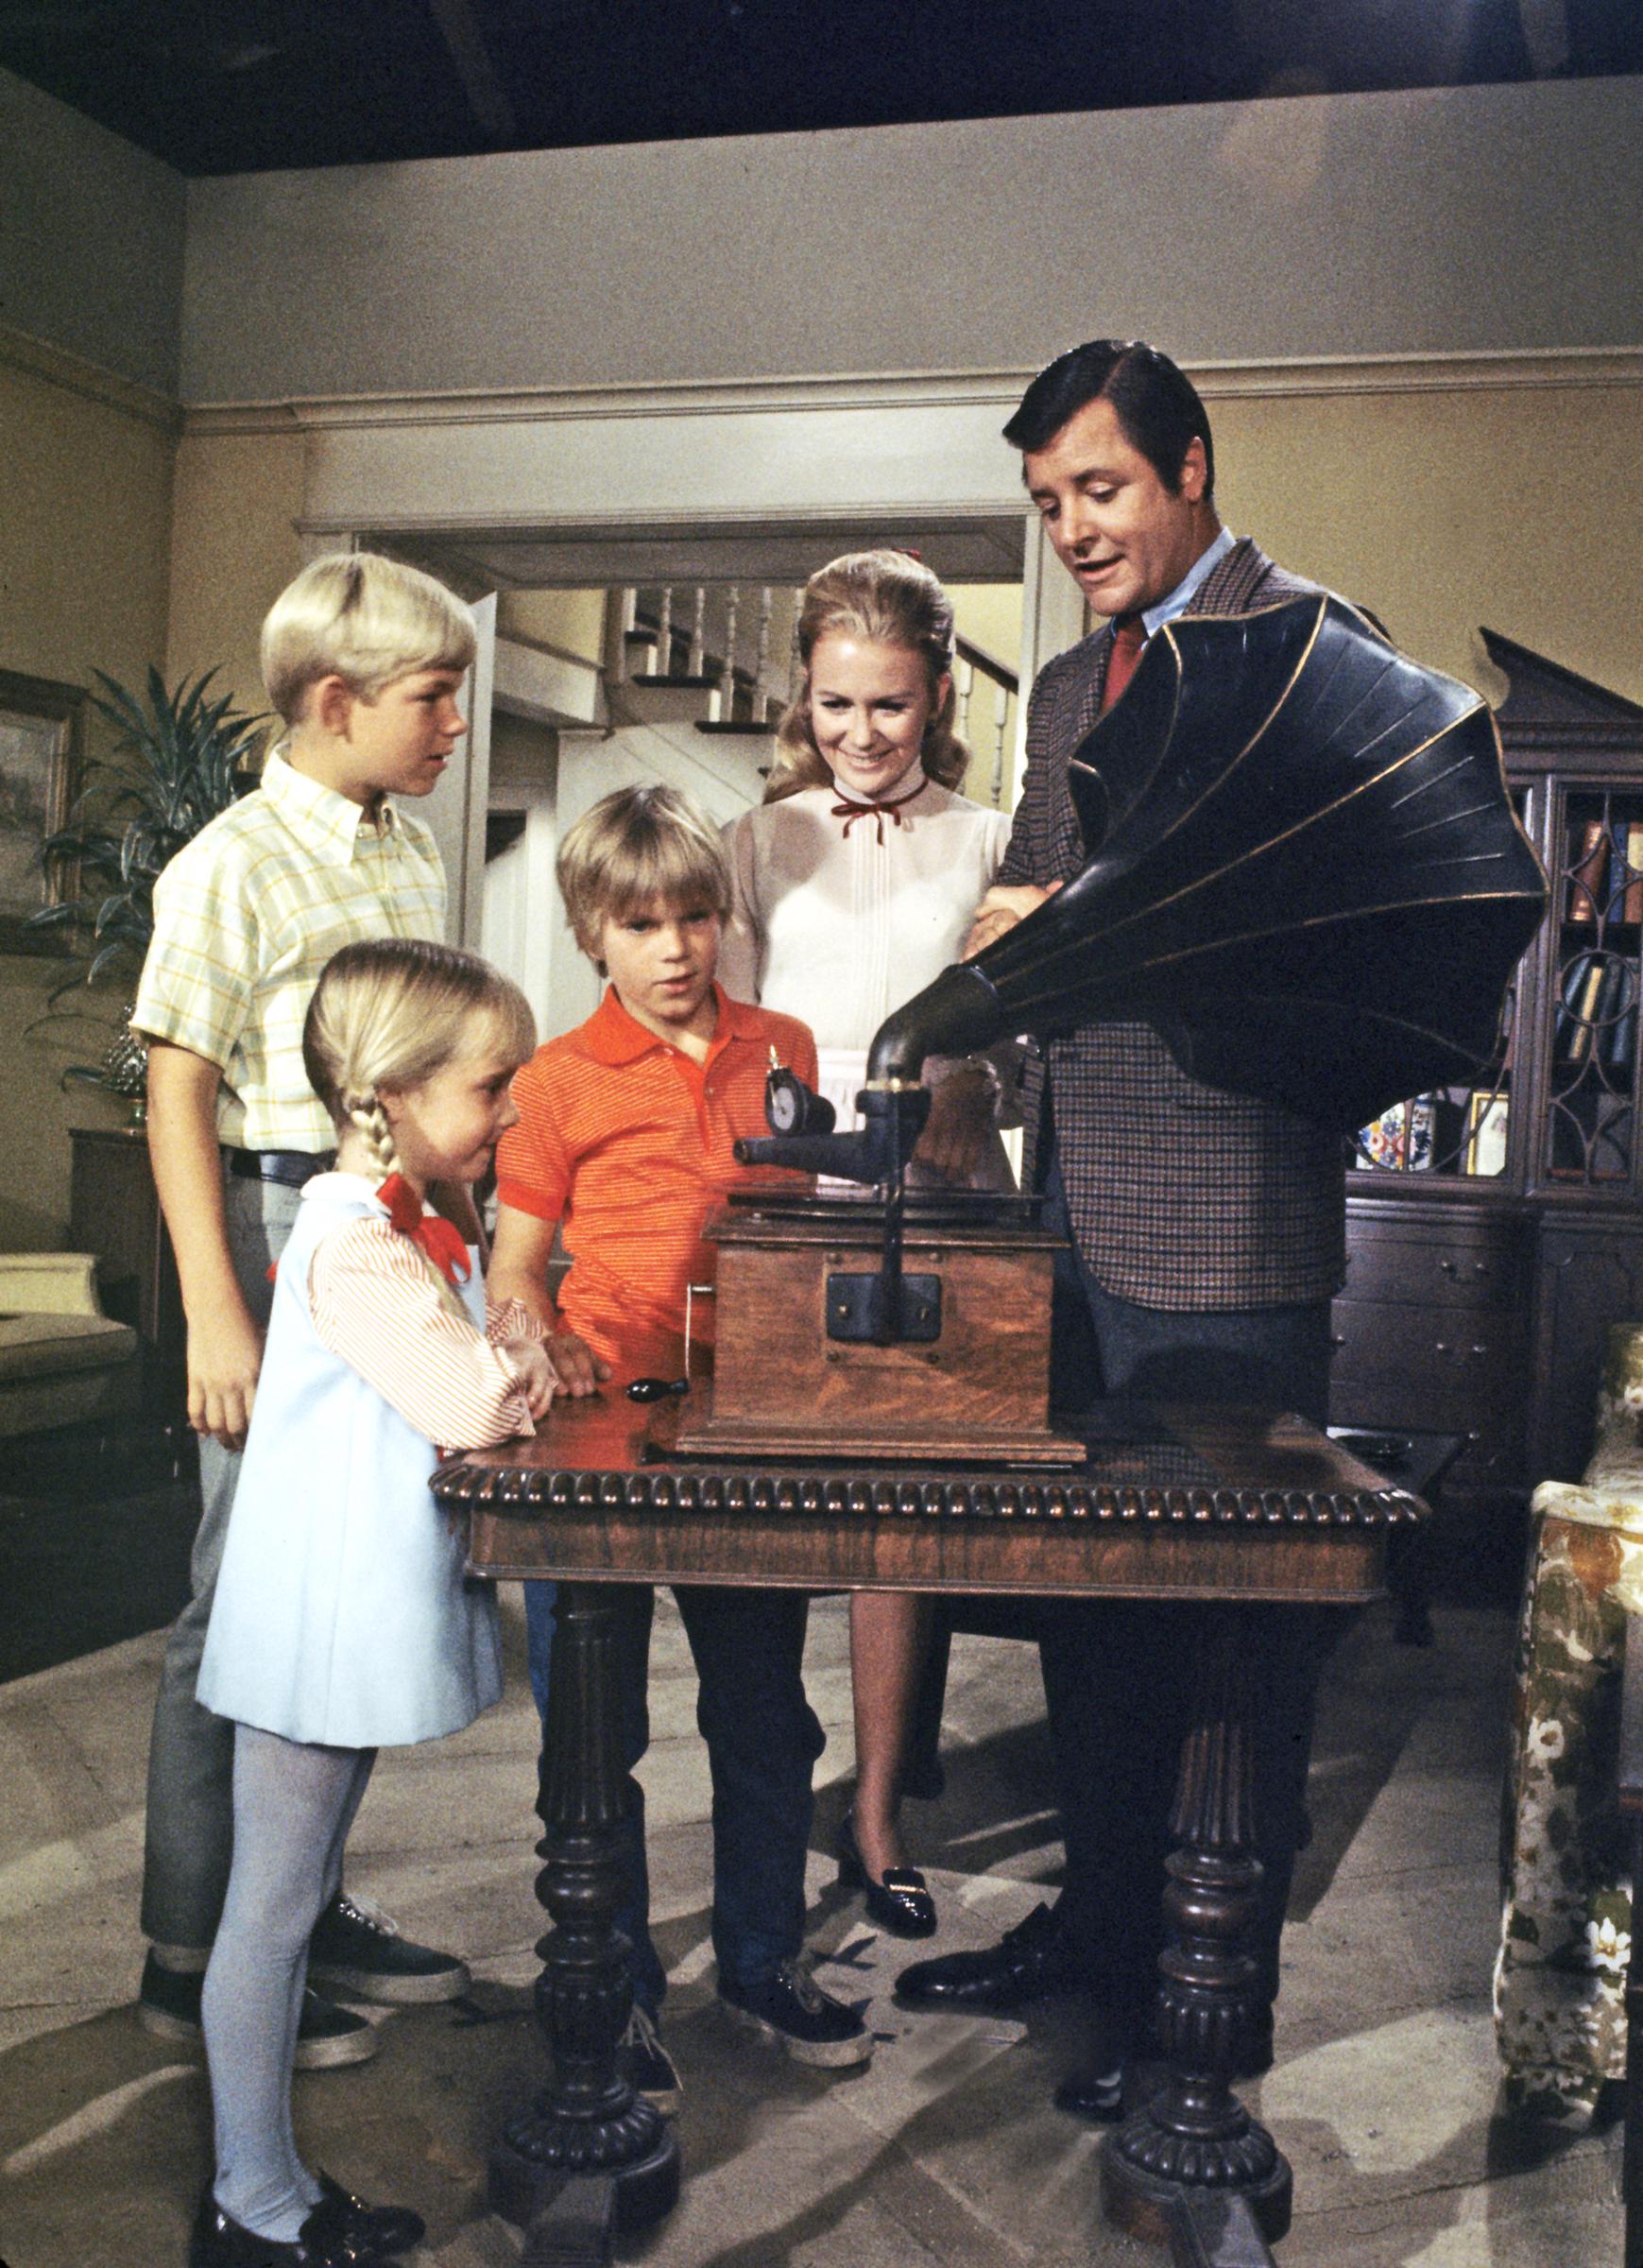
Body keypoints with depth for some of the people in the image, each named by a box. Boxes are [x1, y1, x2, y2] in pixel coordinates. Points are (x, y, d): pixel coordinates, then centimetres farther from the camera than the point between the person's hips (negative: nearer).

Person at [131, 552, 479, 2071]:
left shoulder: (413, 853, 13)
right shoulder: (234, 867, -10)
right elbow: (178, 1097, -13)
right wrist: (216, 1320, -19)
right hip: (283, 1230, -8)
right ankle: (192, 1955, 15)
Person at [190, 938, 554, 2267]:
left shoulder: (414, 1229, 10)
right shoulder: (355, 1245, -22)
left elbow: (506, 1367, 15)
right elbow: (472, 1407, -29)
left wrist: (513, 1354, -6)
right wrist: (515, 1360, -10)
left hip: (368, 1609, 10)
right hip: (316, 1620, -10)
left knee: (300, 1900, 17)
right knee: (273, 1909, 4)